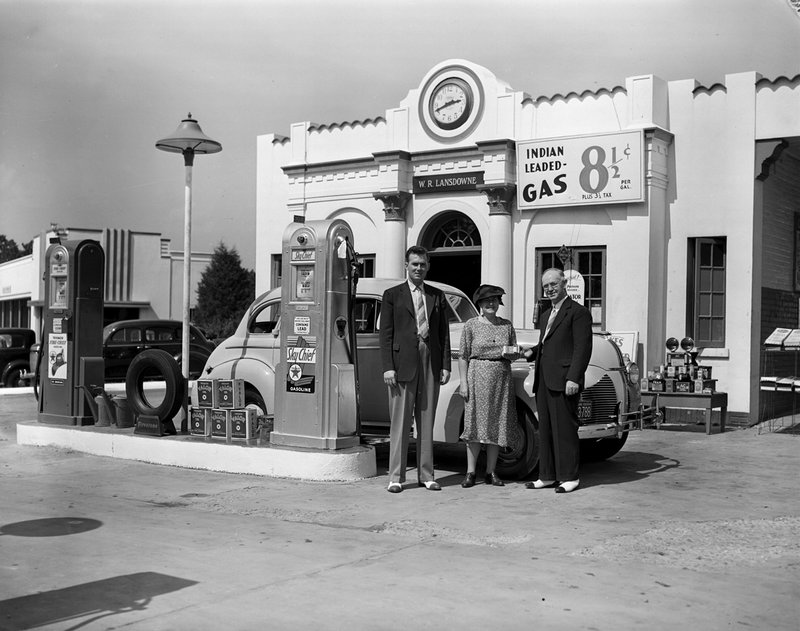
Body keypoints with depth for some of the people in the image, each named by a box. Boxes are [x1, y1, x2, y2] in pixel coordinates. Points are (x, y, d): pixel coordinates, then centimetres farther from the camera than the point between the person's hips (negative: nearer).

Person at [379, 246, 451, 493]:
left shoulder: (437, 296, 14)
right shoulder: (392, 295, 5)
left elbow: (444, 333, 12)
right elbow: (386, 333, 0)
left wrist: (446, 365, 4)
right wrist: (388, 367, -9)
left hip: (431, 364, 3)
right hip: (403, 363, -3)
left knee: (427, 421, 8)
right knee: (400, 422, -2)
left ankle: (426, 475, 15)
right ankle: (396, 477, 3)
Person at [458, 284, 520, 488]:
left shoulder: (507, 325, 9)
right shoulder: (471, 325, 1)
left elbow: (514, 355, 13)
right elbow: (463, 356, -1)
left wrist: (510, 352, -10)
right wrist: (463, 382, -8)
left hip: (502, 378, 3)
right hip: (477, 377, -3)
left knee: (497, 425, 4)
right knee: (475, 423, -2)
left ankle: (490, 472, 13)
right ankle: (470, 473, 4)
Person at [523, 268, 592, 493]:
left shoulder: (578, 312, -3)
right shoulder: (545, 315, 22)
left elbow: (582, 348, -11)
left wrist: (573, 378, -18)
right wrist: (531, 353, 6)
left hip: (563, 380, -8)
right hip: (543, 380, 8)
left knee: (565, 429, -4)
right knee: (545, 430, 10)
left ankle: (569, 477, 3)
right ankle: (547, 476, 16)